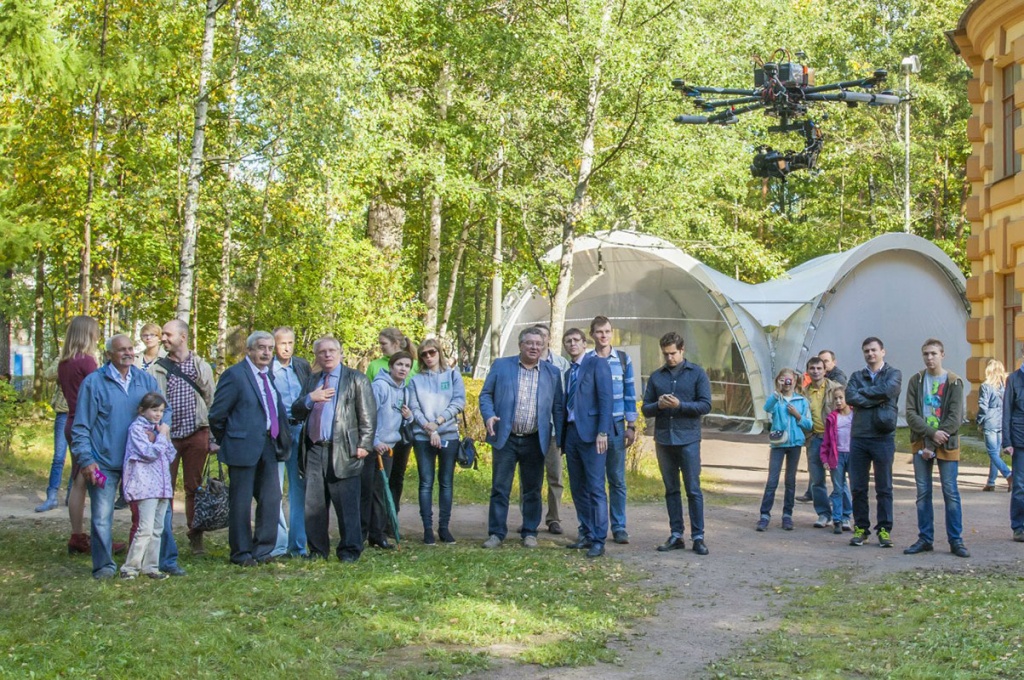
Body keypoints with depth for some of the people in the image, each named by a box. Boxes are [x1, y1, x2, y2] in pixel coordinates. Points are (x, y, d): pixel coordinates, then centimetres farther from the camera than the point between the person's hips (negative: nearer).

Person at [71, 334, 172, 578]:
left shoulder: (146, 380, 7)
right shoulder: (93, 382, -3)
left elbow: (164, 411, 16)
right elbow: (81, 427, -2)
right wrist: (86, 460, -9)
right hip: (105, 464, -3)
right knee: (102, 517, 0)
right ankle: (104, 565, 13)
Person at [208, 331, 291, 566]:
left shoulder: (269, 375, 13)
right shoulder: (235, 375, -10)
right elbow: (217, 414, -8)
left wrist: (280, 437, 11)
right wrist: (226, 441, 1)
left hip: (268, 447, 7)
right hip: (244, 447, -7)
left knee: (272, 498, 7)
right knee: (241, 502, 2)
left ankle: (262, 551, 18)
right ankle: (241, 553, 12)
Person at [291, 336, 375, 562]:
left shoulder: (356, 379, 4)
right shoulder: (311, 381, 21)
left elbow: (368, 415, -2)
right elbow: (296, 412, 16)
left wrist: (364, 444, -11)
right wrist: (310, 398, -4)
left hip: (343, 450, -5)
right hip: (313, 450, 5)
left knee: (347, 504, -5)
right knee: (313, 505, 6)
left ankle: (349, 550, 3)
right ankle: (317, 549, 16)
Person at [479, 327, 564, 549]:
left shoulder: (552, 372, 8)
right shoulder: (501, 366, 4)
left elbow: (558, 407, 8)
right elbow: (486, 394, 5)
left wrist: (560, 438, 3)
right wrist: (488, 416, -13)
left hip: (535, 441, 1)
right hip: (505, 438, -1)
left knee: (533, 490, 8)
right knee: (500, 488, 2)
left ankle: (530, 533, 18)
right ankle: (496, 533, 9)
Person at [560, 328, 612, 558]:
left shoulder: (597, 363, -3)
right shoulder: (569, 372, 20)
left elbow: (606, 398, -11)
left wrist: (602, 432, -19)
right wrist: (562, 437, 13)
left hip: (591, 433, -8)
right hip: (571, 433, 8)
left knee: (595, 489, -8)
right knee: (578, 488, 10)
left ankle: (598, 541, -6)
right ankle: (586, 535, 17)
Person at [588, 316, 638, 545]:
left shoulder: (623, 360, 7)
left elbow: (630, 394, 8)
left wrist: (631, 426, 3)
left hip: (616, 427, 1)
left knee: (617, 480, 2)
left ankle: (619, 528, 8)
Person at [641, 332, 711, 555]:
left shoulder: (697, 373, 2)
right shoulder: (656, 377, 10)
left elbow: (705, 405, -4)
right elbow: (646, 409, 10)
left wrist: (680, 405, -17)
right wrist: (658, 405, -12)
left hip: (688, 439, -3)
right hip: (663, 440, 3)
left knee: (693, 490, -3)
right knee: (671, 490, 8)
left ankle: (698, 537, 1)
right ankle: (676, 535, 13)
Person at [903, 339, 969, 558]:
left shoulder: (953, 382, -1)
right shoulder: (916, 381, 6)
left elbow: (956, 416, -8)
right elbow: (910, 413, -2)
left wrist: (934, 443, -13)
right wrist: (932, 433, -17)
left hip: (946, 446, -3)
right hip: (921, 444, 3)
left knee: (950, 492, -1)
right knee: (923, 493, 5)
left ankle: (956, 540, 4)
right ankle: (925, 539, 12)